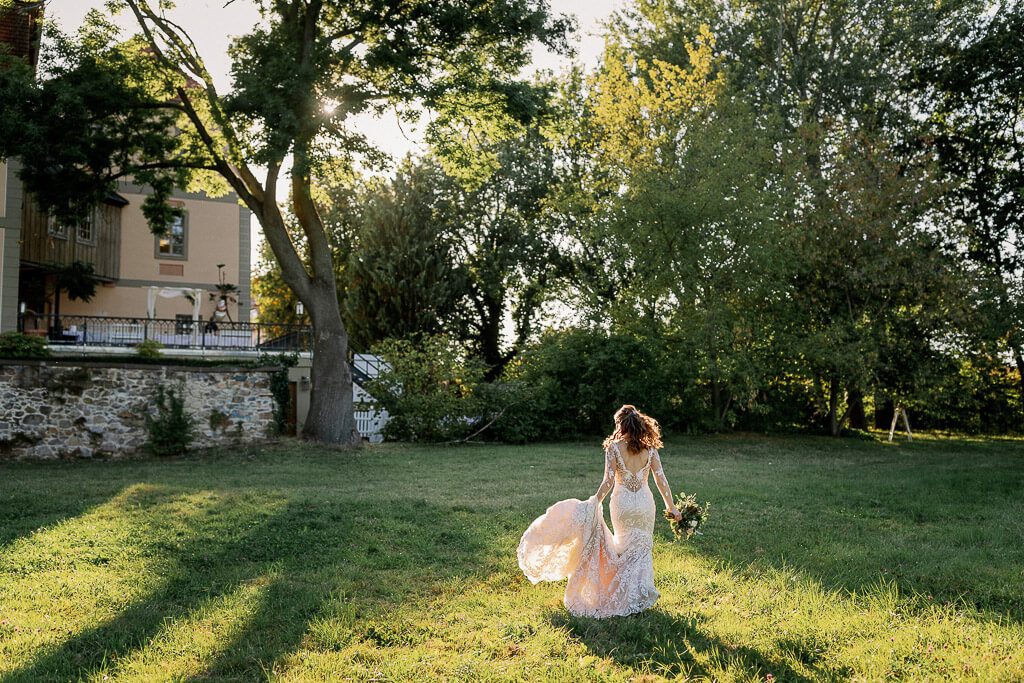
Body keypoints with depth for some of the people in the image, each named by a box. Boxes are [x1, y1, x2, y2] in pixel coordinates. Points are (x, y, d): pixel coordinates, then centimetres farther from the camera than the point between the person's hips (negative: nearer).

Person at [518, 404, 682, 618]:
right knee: (643, 545, 14)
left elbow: (608, 482, -12)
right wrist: (671, 506, 6)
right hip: (645, 503, 1)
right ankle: (641, 591, 14)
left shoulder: (614, 447, -8)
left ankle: (627, 595, 25)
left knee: (625, 544, 18)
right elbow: (661, 479, -2)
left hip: (622, 503, -1)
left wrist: (595, 502, -5)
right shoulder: (649, 448, -2)